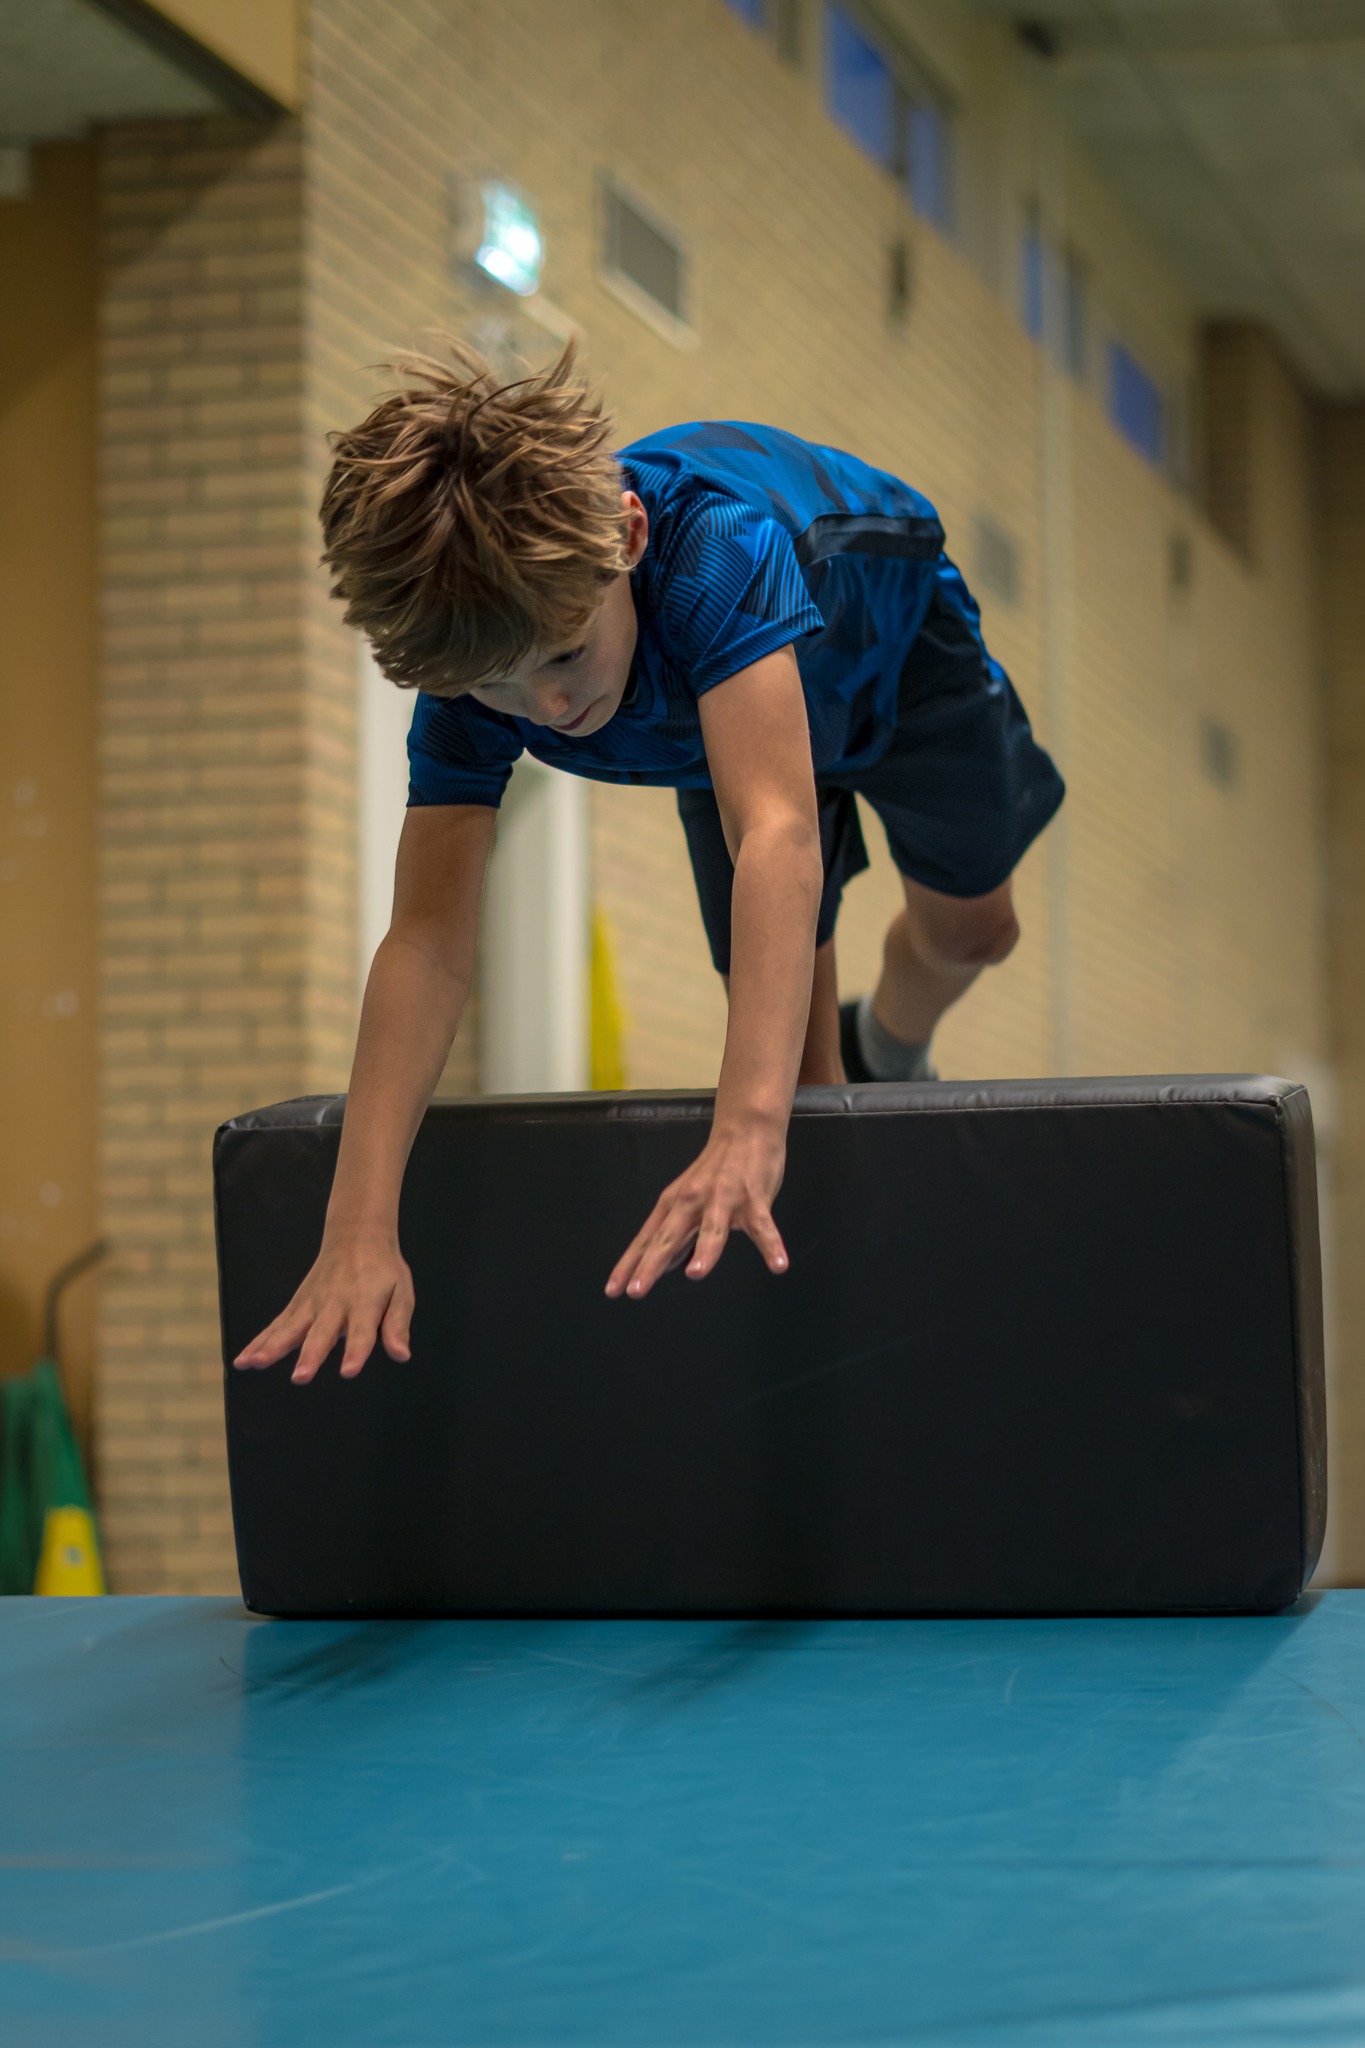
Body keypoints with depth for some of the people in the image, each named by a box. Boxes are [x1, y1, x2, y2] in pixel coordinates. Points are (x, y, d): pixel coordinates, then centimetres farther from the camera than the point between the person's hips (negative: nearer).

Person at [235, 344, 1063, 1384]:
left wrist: (746, 1132, -76)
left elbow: (777, 833, -65)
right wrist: (360, 1233, -55)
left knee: (970, 927, 15)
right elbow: (428, 941, -43)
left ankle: (890, 1053, 48)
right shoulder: (468, 663, -39)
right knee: (794, 1043, -2)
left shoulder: (713, 541, -54)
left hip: (886, 631, -2)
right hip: (729, 709, 2)